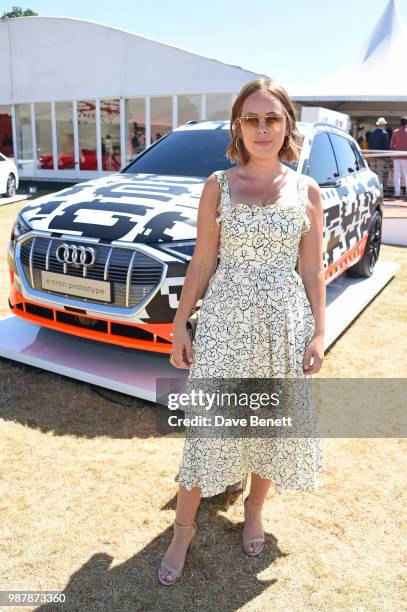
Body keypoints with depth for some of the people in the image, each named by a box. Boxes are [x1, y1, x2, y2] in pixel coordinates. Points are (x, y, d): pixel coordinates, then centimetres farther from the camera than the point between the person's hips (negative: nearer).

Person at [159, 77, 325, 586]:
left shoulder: (307, 191, 2)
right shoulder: (218, 186, 0)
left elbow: (312, 271, 3)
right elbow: (201, 262, 1)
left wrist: (318, 333, -1)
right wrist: (180, 324, -2)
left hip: (285, 320, 2)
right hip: (224, 319, -1)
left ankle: (254, 507, 39)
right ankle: (183, 529, 23)